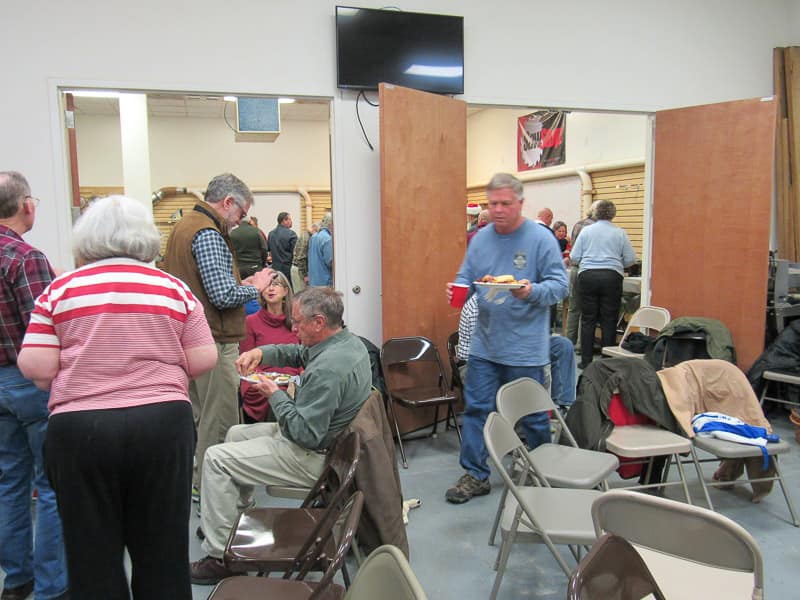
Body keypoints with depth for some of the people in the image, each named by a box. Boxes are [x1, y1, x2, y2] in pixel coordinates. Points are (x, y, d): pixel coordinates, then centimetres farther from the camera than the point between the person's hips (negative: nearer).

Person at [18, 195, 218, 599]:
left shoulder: (60, 289, -1)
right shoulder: (174, 288, 0)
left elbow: (36, 368, -5)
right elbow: (203, 361, -1)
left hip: (80, 429, 0)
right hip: (163, 423, 1)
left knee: (92, 551, 15)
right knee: (162, 548, 14)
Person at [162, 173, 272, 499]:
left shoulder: (184, 224, 15)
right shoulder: (208, 234, -17)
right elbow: (223, 295, -25)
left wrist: (241, 284, 12)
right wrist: (254, 287, -7)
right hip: (214, 341, -10)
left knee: (198, 413, 20)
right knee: (219, 419, 0)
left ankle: (195, 479, 32)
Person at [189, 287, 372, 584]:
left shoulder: (327, 369, -32)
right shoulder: (349, 340, -1)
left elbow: (305, 434, -29)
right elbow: (299, 353, 14)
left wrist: (275, 395, -16)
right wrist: (261, 352, -3)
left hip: (313, 459, -10)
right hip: (327, 437, 10)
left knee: (216, 458, -7)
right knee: (236, 434, 23)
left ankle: (221, 556, 1)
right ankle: (237, 516, 35)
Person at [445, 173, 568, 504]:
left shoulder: (541, 238, -8)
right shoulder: (481, 238, 7)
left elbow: (559, 284, -11)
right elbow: (466, 277, 11)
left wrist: (533, 291, -30)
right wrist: (458, 289, -12)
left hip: (525, 348, -4)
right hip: (484, 344, 5)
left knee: (533, 415, 10)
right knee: (476, 408, 8)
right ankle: (475, 475, 22)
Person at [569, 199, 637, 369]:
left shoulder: (586, 231, 5)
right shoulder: (620, 233, 4)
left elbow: (574, 257, 3)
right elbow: (630, 259, 2)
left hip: (587, 276, 1)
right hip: (612, 277, -1)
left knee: (588, 320, 6)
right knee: (609, 321, 5)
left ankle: (586, 361, 9)